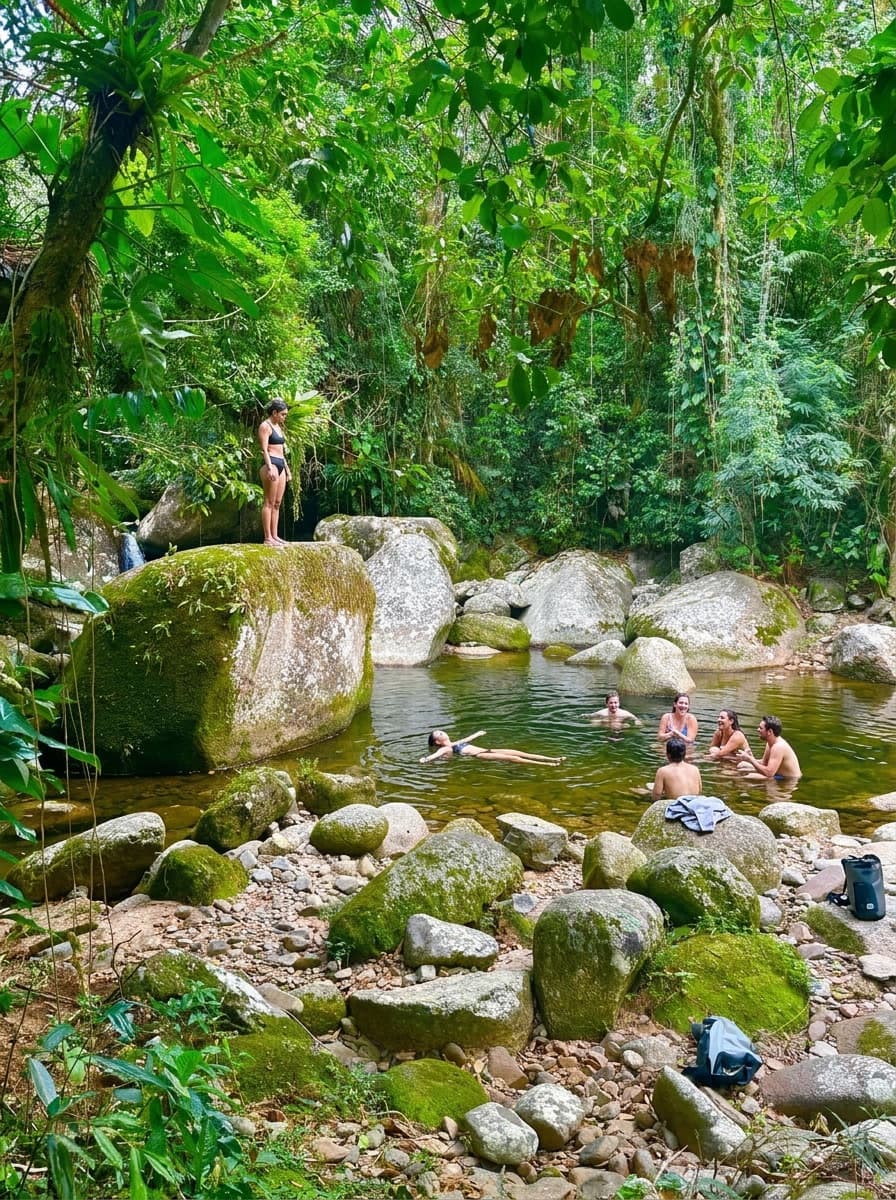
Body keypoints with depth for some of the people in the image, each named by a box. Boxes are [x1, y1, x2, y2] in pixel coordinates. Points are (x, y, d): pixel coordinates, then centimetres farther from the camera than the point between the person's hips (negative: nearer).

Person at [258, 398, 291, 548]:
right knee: (269, 502, -9)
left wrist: (287, 468, 22)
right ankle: (268, 538, -10)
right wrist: (270, 468, -23)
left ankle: (274, 536, 9)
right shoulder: (265, 426, -6)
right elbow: (264, 449, -14)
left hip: (280, 465, 9)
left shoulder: (278, 426, 21)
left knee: (277, 503, 7)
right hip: (271, 464, -9)